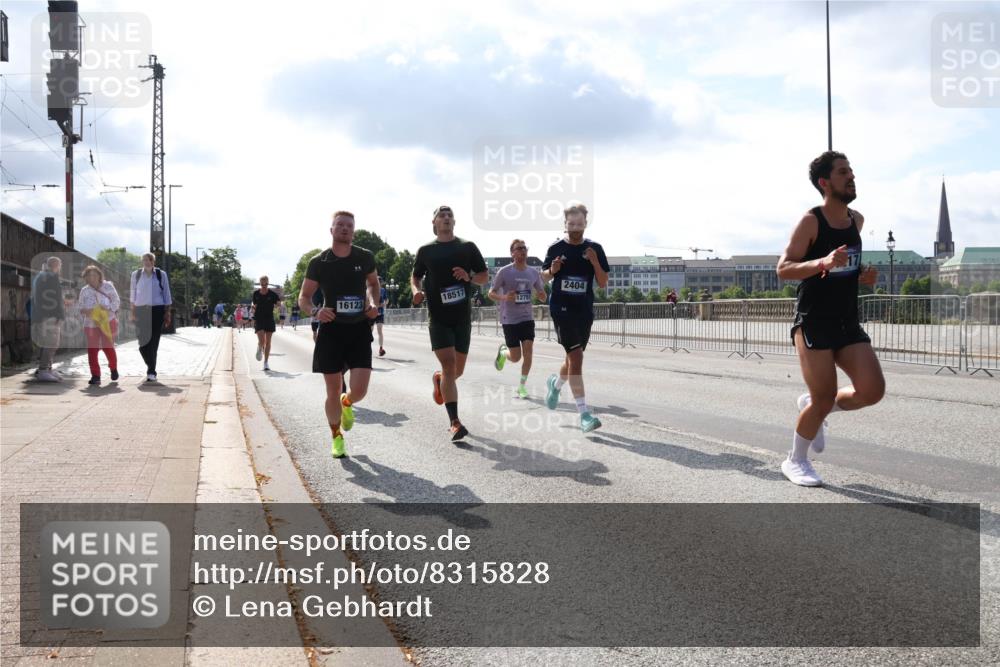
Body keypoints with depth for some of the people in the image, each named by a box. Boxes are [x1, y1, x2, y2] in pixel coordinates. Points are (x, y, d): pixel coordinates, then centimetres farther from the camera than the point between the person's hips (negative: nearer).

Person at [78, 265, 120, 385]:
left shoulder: (108, 286, -1)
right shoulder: (84, 291, 6)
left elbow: (116, 302, -3)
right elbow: (80, 307, 9)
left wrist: (107, 309, -20)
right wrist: (85, 311, -14)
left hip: (107, 321, -3)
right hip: (90, 323, 3)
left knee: (108, 346, -6)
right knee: (92, 349, -2)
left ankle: (113, 368, 22)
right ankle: (95, 375, 6)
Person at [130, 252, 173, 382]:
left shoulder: (161, 274, 5)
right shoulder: (136, 274, 8)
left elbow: (166, 294, 7)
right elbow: (133, 294, 13)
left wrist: (167, 313, 3)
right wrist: (133, 312, 7)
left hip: (157, 310, -1)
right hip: (141, 311, 1)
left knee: (153, 342, -4)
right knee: (143, 341, -1)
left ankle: (151, 371, 3)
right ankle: (151, 369, 21)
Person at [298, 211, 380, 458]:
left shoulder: (365, 257, 0)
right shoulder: (318, 262, -4)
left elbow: (373, 283, 20)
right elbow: (304, 297, 3)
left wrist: (373, 303, 0)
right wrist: (315, 312, -18)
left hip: (359, 329, 1)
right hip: (331, 329, -1)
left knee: (359, 390, -9)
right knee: (333, 392, 2)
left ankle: (347, 404, 29)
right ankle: (336, 437, 25)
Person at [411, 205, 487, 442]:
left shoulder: (468, 247, 6)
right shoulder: (425, 251, 5)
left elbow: (484, 276, 9)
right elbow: (415, 276, 17)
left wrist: (469, 276, -12)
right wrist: (416, 290, -5)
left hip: (462, 317, 2)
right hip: (438, 318, -2)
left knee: (458, 370, 9)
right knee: (449, 365, -15)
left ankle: (438, 379, 47)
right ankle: (455, 423, -14)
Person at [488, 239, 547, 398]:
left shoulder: (534, 273, 5)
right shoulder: (504, 272, -8)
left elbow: (543, 296, 13)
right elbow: (491, 293, -3)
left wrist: (541, 295, -12)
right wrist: (504, 298, -23)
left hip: (527, 318, 3)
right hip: (509, 320, -3)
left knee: (528, 351, -10)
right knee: (516, 357, -1)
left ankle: (522, 386, 3)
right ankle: (502, 351, 34)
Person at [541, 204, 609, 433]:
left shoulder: (595, 249, 2)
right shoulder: (556, 248, 0)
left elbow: (603, 283, 1)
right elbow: (544, 275, 13)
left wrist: (595, 262, -16)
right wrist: (552, 270, -10)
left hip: (584, 310, 3)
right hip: (561, 308, -3)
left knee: (573, 358, 15)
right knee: (576, 357, -14)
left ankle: (556, 383, 49)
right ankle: (584, 414, -14)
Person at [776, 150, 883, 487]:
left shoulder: (857, 220, 11)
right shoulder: (810, 221, -10)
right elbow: (783, 269, -16)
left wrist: (862, 275, 7)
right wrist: (823, 263, -32)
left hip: (848, 323, 6)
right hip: (813, 322, -6)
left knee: (873, 390, -7)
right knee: (823, 400, -6)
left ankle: (810, 405, 21)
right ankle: (795, 461, 18)